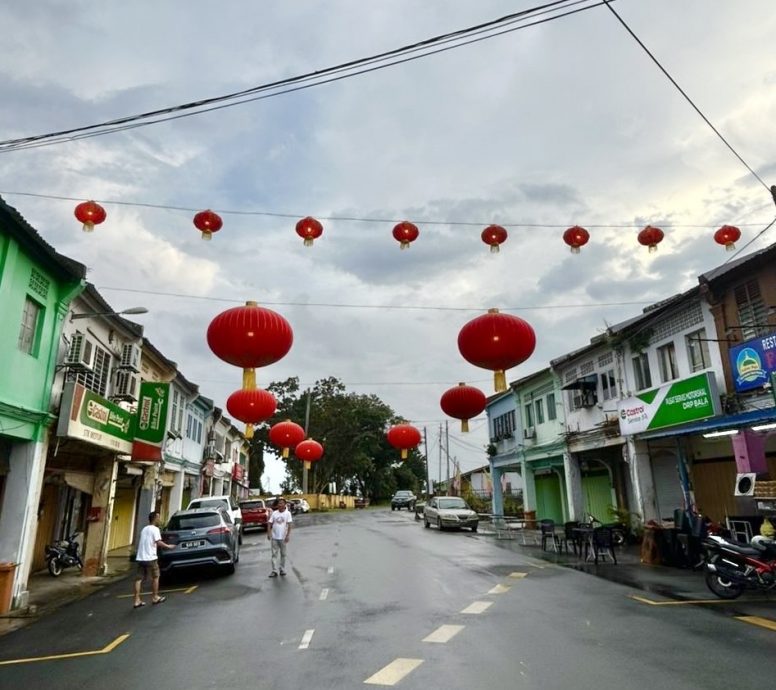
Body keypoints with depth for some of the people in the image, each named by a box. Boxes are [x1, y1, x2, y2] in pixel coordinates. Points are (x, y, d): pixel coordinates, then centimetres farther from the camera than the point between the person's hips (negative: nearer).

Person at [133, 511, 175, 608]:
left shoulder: (144, 529, 18)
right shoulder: (155, 529, -7)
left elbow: (144, 542, 20)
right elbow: (158, 542, -14)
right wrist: (169, 546, -2)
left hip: (140, 557, 7)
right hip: (150, 557, -7)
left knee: (139, 579, 5)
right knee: (155, 577, 8)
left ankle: (137, 600, 3)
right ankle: (155, 597, 16)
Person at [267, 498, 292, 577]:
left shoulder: (287, 513, -3)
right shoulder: (274, 513, 3)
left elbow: (289, 525, -6)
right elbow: (270, 524, 3)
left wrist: (288, 535, -14)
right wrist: (268, 533, -9)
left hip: (283, 537, -1)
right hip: (274, 537, 1)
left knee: (283, 554, 9)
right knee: (274, 554, 1)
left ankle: (282, 569, 21)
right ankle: (274, 571, 4)